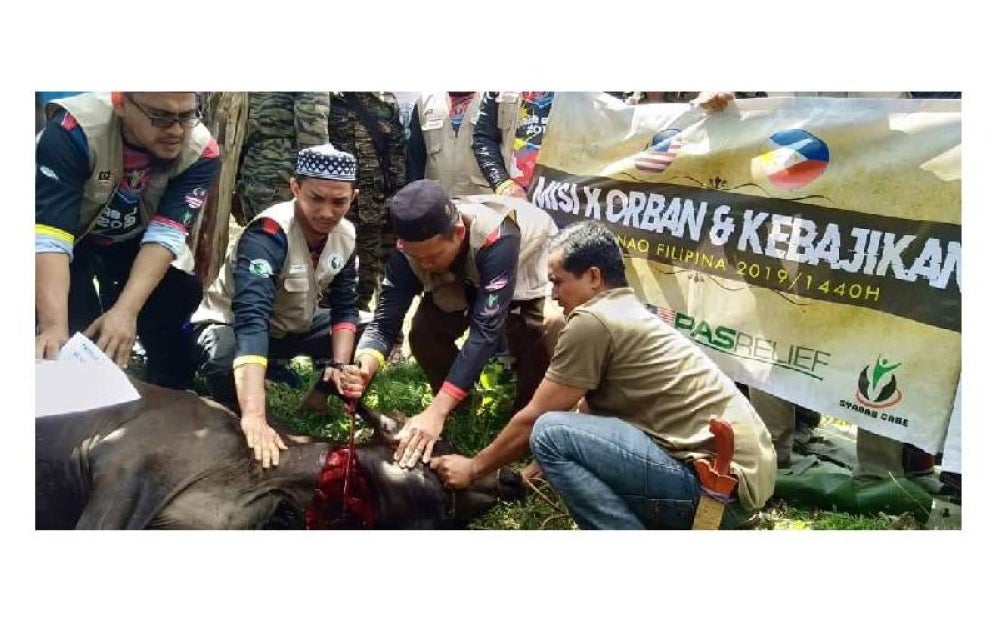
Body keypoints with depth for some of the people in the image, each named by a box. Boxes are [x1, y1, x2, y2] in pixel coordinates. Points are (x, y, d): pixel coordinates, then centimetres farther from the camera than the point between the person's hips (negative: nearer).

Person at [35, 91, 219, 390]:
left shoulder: (200, 150, -27)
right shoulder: (74, 131, -35)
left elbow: (166, 233, -32)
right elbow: (49, 236, -40)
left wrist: (125, 310, -46)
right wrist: (54, 325, -54)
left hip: (133, 242, 3)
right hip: (71, 240, -3)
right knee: (79, 330, -20)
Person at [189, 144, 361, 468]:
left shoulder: (345, 235, -12)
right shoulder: (268, 233, -34)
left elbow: (346, 305, -4)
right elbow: (251, 319, -47)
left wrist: (340, 365, -23)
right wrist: (254, 417, -59)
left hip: (293, 327, 7)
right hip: (229, 325, -6)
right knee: (227, 364, -40)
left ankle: (320, 395, 11)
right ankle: (239, 423, -8)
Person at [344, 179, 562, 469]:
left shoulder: (496, 239, -45)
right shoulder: (410, 247, -30)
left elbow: (485, 331, -48)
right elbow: (385, 320, -31)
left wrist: (436, 412, -53)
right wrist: (364, 367, -54)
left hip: (532, 266, -3)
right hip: (464, 279, 4)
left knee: (535, 336, -30)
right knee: (424, 334, -18)